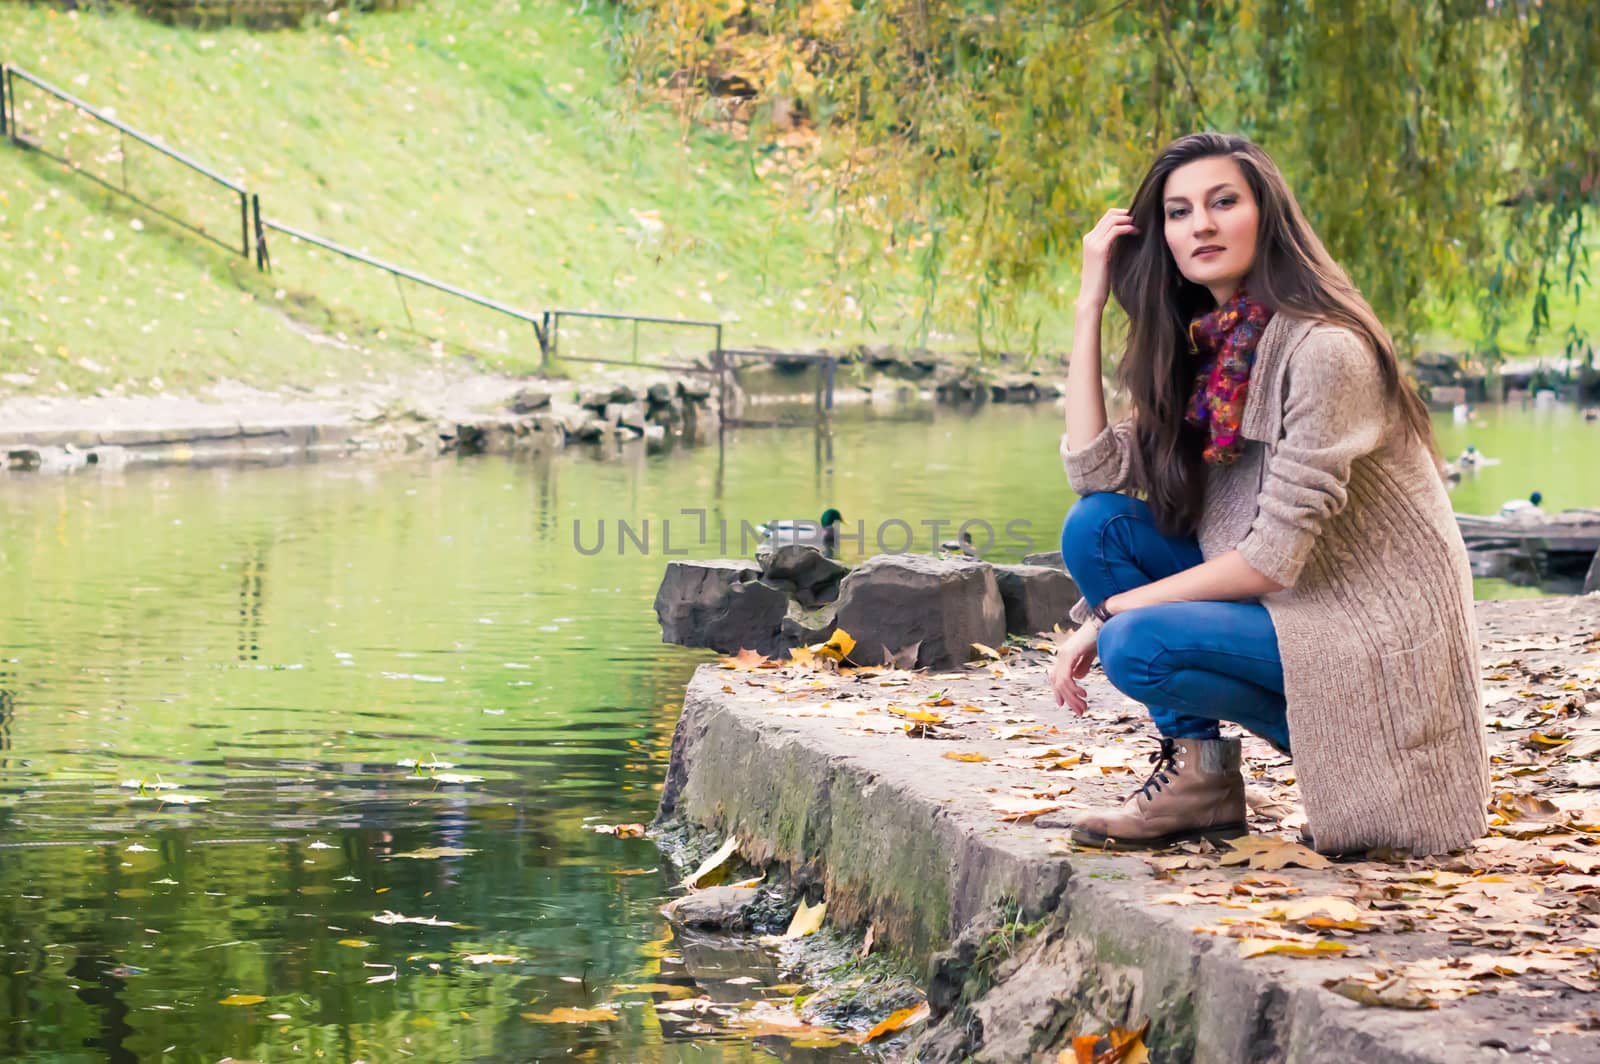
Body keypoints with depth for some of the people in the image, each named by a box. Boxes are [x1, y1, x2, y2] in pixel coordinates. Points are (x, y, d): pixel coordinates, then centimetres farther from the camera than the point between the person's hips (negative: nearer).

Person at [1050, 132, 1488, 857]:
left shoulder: (1323, 349, -19)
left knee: (1139, 647, -26)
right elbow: (1095, 469, -2)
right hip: (1283, 606, 8)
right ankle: (1198, 773, -1)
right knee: (1098, 525, -5)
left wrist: (1109, 614, -15)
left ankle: (1340, 762, -3)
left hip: (1377, 633, -8)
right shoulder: (1200, 348, 6)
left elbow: (1273, 559, -21)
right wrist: (1090, 302, -2)